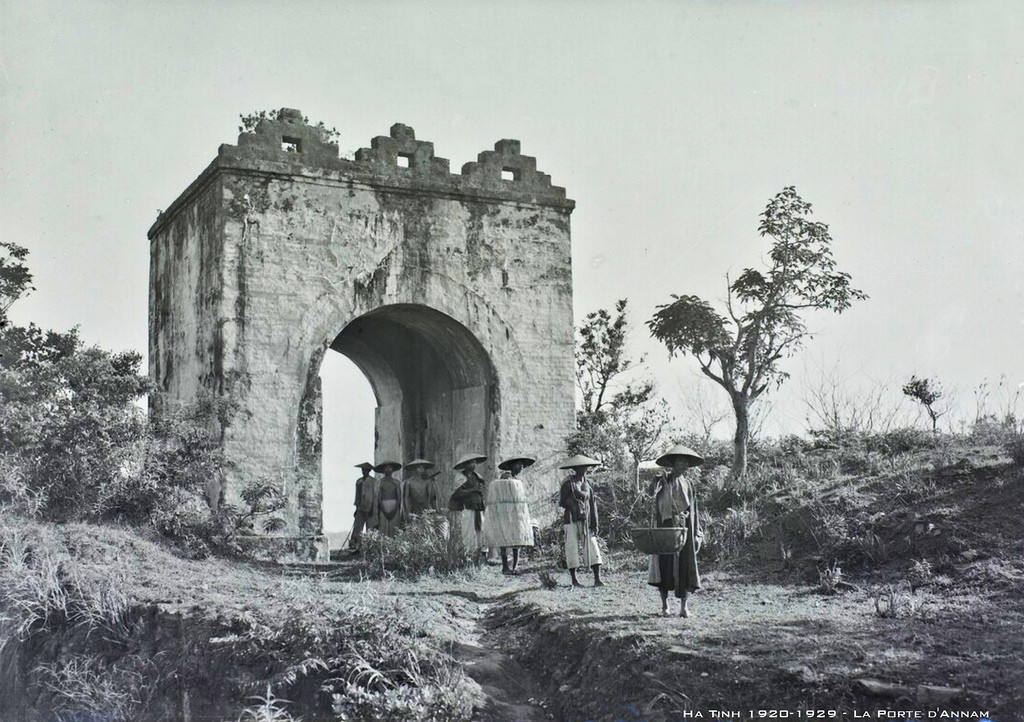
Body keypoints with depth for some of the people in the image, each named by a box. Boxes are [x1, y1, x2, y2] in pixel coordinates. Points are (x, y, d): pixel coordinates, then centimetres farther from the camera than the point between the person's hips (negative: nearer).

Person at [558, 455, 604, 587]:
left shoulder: (586, 483, 11)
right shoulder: (568, 483, -5)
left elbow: (592, 504, 8)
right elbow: (561, 502, -5)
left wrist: (594, 523, 1)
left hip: (585, 522, 5)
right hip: (571, 521, -4)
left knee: (593, 548, -3)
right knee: (572, 549, 0)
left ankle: (597, 579, -4)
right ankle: (574, 580, 10)